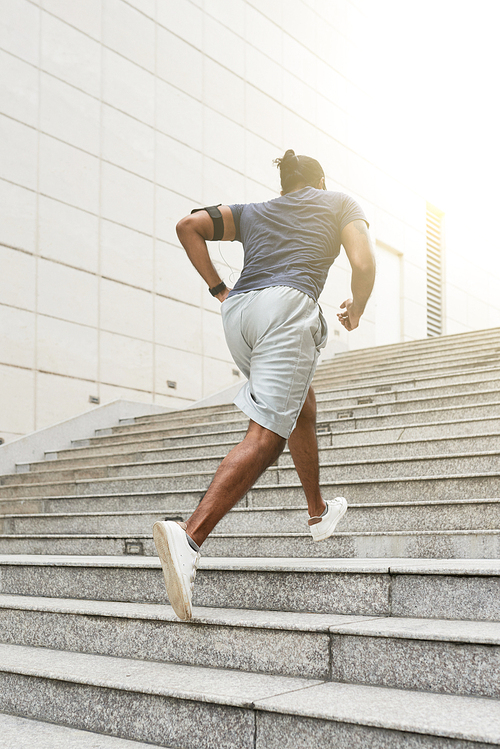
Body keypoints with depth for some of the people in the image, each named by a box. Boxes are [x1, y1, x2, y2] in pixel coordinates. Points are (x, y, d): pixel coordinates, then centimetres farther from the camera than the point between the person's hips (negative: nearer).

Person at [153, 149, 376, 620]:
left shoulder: (254, 212, 29)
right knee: (265, 436, -15)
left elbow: (188, 225, 16)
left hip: (238, 312, 6)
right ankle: (190, 533, -32)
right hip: (287, 306, -6)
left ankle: (318, 512, 38)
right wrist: (355, 313, 22)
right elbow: (363, 264, 4)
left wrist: (218, 289, 18)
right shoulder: (340, 204, 20)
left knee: (302, 408, 27)